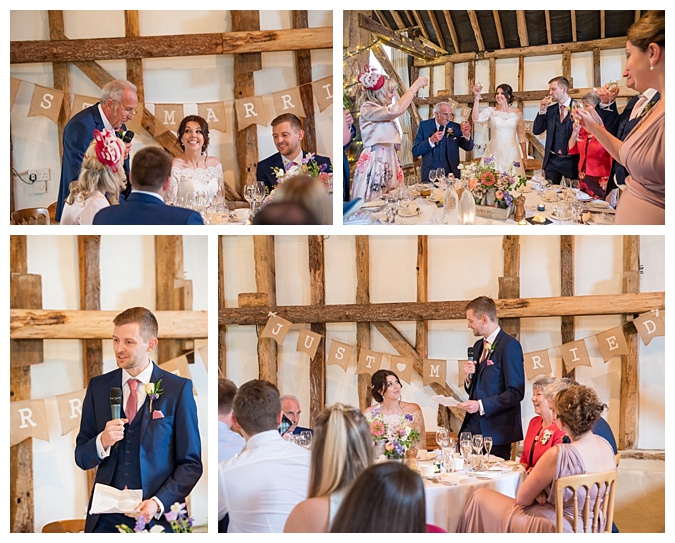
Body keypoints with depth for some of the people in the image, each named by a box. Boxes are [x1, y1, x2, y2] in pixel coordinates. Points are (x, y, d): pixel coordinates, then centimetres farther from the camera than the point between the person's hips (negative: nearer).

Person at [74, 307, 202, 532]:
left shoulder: (178, 389, -3)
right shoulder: (98, 386, 7)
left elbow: (191, 464, -3)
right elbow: (81, 458, 9)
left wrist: (158, 503, -15)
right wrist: (102, 442, -11)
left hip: (157, 517, -2)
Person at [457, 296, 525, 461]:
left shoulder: (509, 345, -11)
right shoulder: (478, 346, 17)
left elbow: (516, 392, -16)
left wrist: (482, 405, -20)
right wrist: (469, 377, 1)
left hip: (496, 430, -7)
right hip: (473, 425, 7)